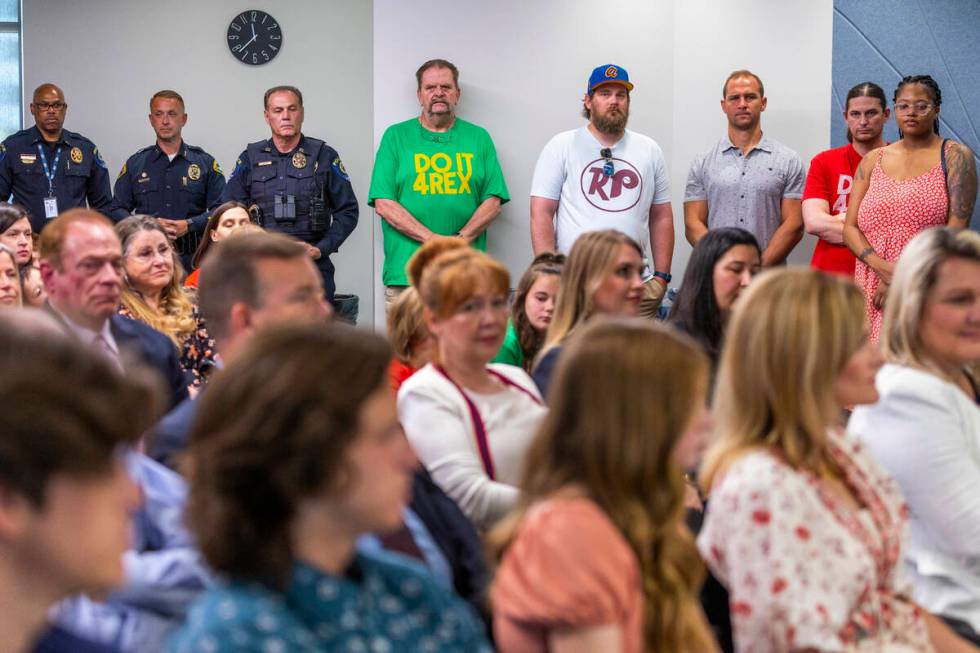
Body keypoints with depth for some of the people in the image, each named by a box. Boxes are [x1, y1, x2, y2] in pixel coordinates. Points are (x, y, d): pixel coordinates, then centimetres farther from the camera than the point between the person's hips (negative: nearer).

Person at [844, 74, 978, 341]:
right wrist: (884, 268, -10)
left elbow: (956, 229, -6)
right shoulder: (872, 161, 15)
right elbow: (850, 228, 9)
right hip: (873, 290, 3)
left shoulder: (955, 156, 4)